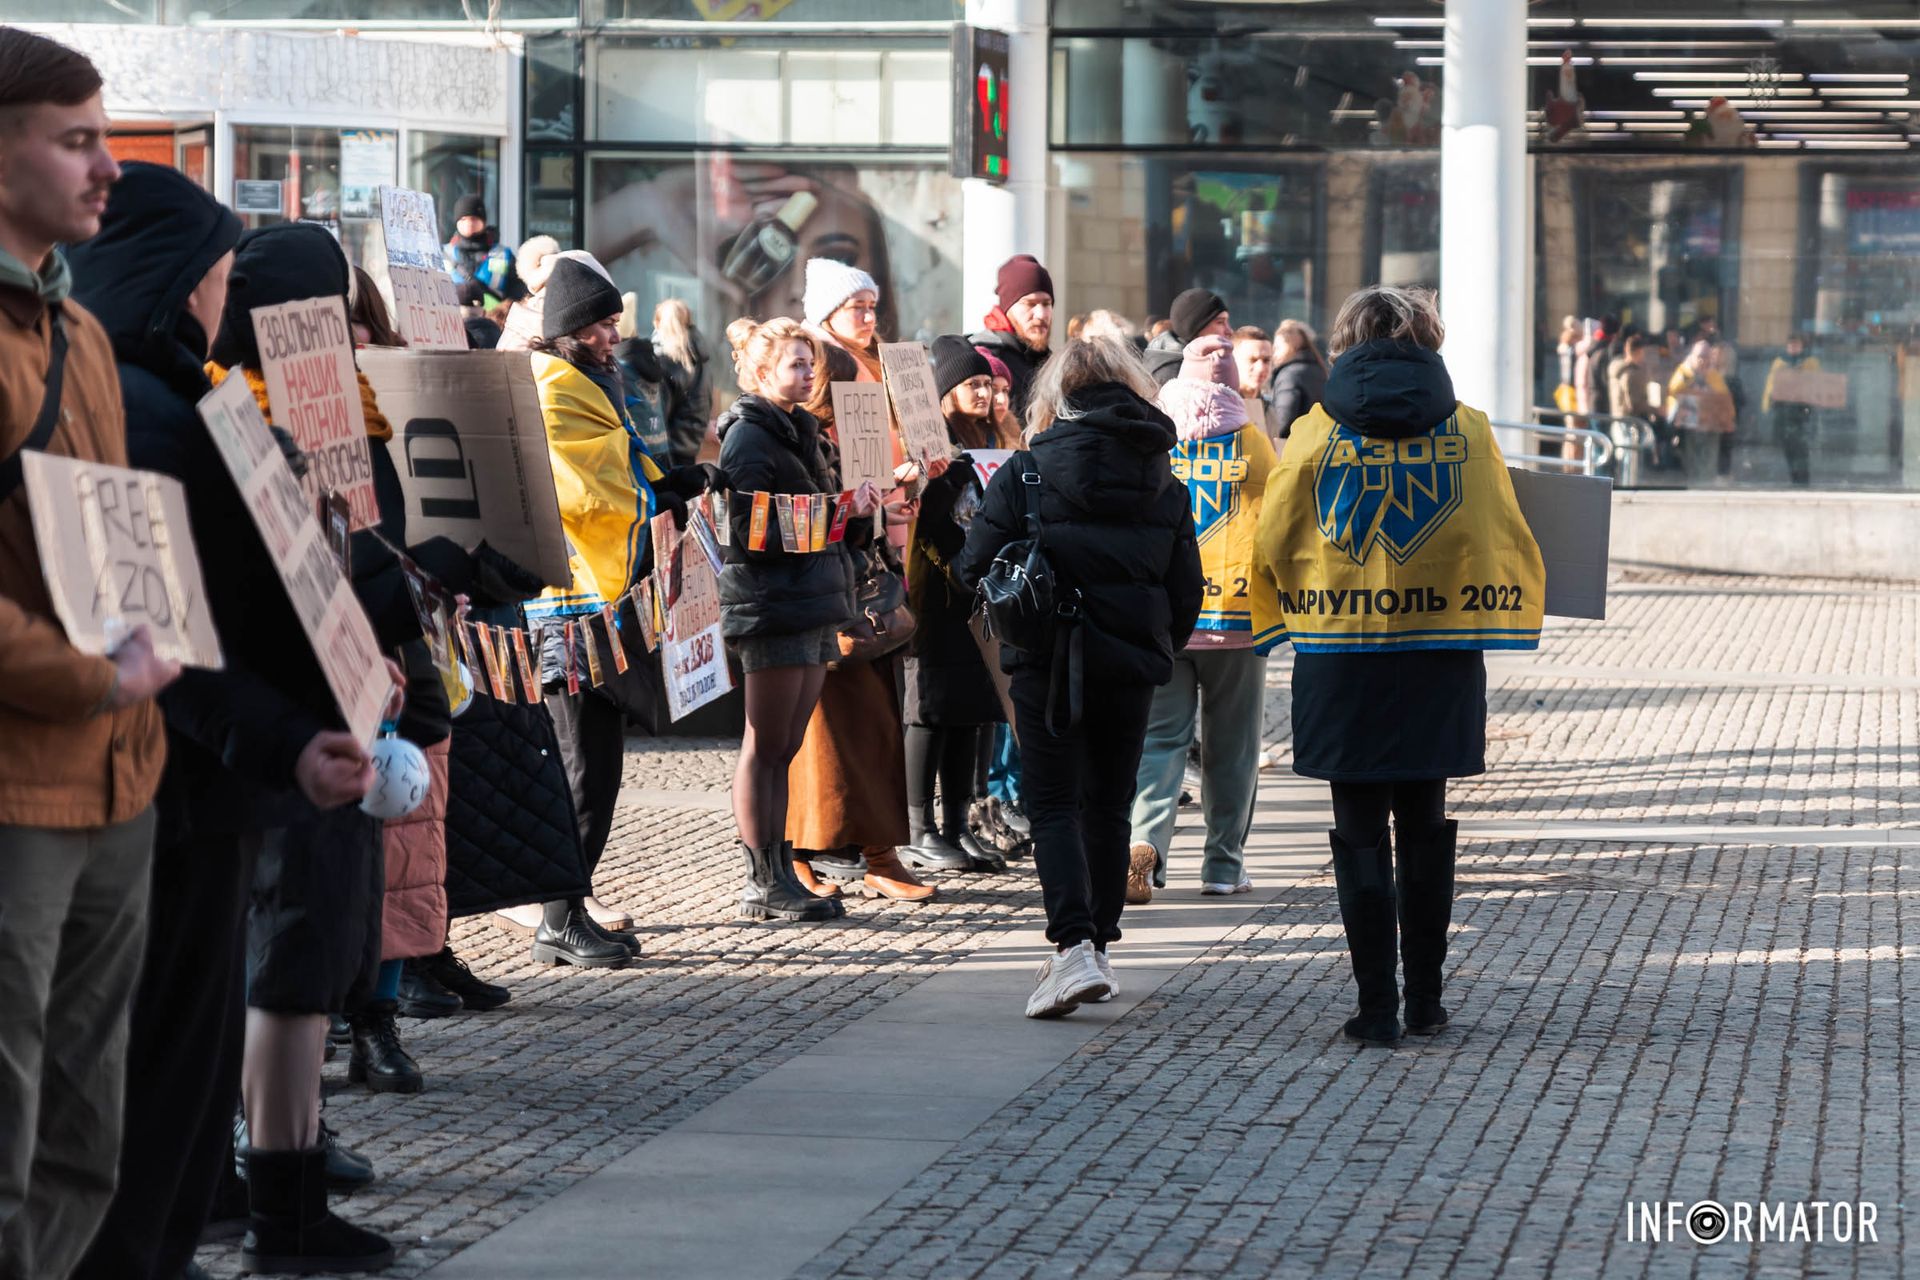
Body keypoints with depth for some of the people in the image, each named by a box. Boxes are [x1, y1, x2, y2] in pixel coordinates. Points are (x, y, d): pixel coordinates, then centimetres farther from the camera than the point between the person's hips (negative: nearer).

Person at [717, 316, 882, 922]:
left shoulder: (800, 431, 19)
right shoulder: (748, 436, -10)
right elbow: (752, 529, -18)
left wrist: (851, 503, 7)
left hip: (814, 605, 9)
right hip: (772, 605, -9)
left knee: (785, 747, 10)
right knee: (766, 749, -4)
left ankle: (778, 873, 13)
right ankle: (763, 882, -1)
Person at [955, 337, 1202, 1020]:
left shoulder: (1027, 470, -7)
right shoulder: (1165, 484, 6)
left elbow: (975, 567, -8)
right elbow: (1187, 591, 8)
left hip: (1049, 662, -4)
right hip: (1131, 668, 4)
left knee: (1053, 804, -1)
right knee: (1108, 805, 16)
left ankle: (1074, 946, -17)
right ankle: (1099, 946, 21)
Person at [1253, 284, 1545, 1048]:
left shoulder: (1316, 432, -4)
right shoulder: (1467, 430, -1)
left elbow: (1273, 541, 1)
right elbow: (1505, 539, 2)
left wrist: (1301, 603, 20)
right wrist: (1512, 612, 19)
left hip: (1341, 658, -1)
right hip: (1440, 658, 1)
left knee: (1360, 831, 4)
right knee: (1425, 826, 13)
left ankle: (1376, 1006, 1)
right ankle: (1425, 1000, 16)